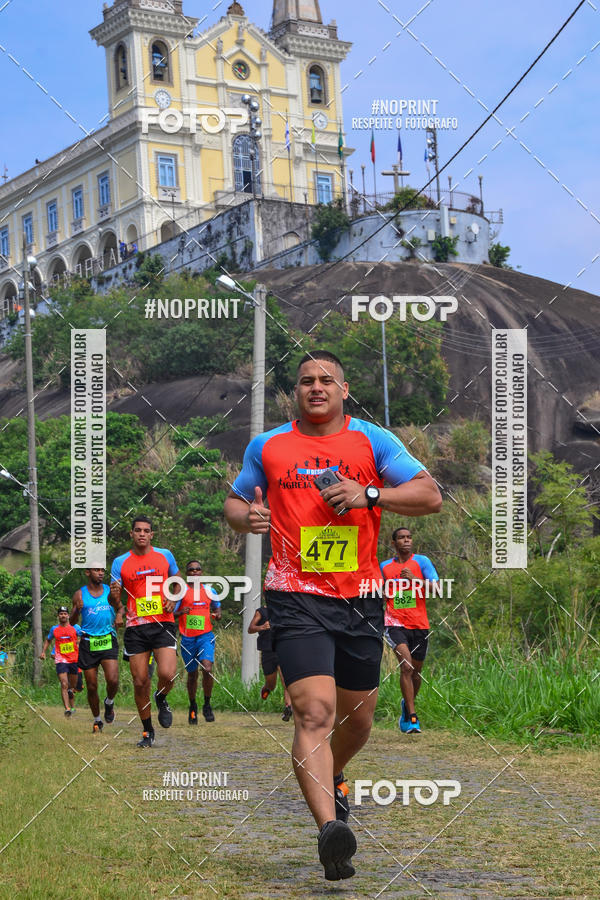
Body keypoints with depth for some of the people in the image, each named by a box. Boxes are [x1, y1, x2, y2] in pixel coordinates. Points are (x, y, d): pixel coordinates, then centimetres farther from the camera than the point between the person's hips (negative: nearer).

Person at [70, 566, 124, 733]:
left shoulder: (110, 591, 6)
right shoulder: (80, 594, 2)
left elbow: (120, 607, 24)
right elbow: (72, 622, 5)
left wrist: (119, 615, 0)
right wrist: (77, 610, -16)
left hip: (108, 641, 0)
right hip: (88, 643, 0)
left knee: (113, 680, -18)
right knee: (91, 687, 3)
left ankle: (109, 702, 14)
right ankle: (97, 720, 22)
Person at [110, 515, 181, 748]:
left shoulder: (165, 556, 7)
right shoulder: (120, 563, 5)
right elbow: (114, 602, 6)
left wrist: (173, 599, -1)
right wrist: (114, 594, -17)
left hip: (163, 624, 0)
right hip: (135, 628, 1)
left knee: (167, 674, -18)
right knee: (140, 681, 0)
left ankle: (161, 700, 17)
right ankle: (147, 731, 16)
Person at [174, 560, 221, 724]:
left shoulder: (209, 591, 10)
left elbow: (217, 606, 27)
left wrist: (218, 614, 4)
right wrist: (181, 612, -18)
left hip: (205, 636, 0)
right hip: (188, 638, 0)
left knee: (207, 669, -20)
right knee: (192, 674, 8)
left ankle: (207, 706, -5)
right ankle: (193, 707, 28)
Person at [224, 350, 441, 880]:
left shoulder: (374, 442, 4)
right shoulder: (267, 447, 8)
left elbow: (431, 497, -2)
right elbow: (234, 503, 19)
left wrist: (369, 494, -16)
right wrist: (246, 518, -5)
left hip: (361, 598, 2)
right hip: (296, 598, -2)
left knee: (357, 717, 16)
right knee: (314, 712, -19)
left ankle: (331, 777, 48)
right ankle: (330, 826, -28)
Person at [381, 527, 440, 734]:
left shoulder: (422, 561, 3)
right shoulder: (384, 567, 10)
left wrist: (416, 580, -21)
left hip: (419, 625, 1)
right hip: (395, 623, -1)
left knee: (416, 671, 11)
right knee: (406, 665, -20)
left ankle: (407, 705, 40)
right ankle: (412, 717, -18)